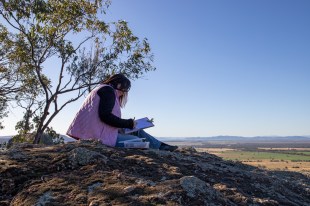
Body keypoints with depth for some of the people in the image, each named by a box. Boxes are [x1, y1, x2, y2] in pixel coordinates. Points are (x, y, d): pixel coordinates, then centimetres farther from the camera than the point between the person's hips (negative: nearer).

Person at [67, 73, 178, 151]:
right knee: (137, 140, -10)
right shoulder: (108, 90, -8)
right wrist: (128, 123, -13)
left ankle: (162, 146, 13)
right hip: (100, 136, -10)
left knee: (137, 131, 11)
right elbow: (105, 116, -23)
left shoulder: (101, 89, 24)